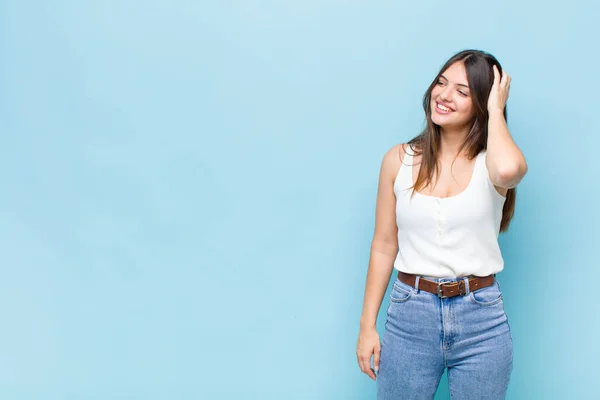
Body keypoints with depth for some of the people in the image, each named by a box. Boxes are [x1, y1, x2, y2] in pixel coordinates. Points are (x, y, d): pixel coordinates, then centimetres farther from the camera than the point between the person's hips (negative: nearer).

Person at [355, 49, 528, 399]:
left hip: (481, 318, 0)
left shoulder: (490, 162, -2)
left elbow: (509, 170, -30)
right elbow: (384, 247, 4)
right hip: (410, 314, 1)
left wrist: (496, 110, -13)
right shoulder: (400, 160, 1)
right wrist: (367, 326, 3)